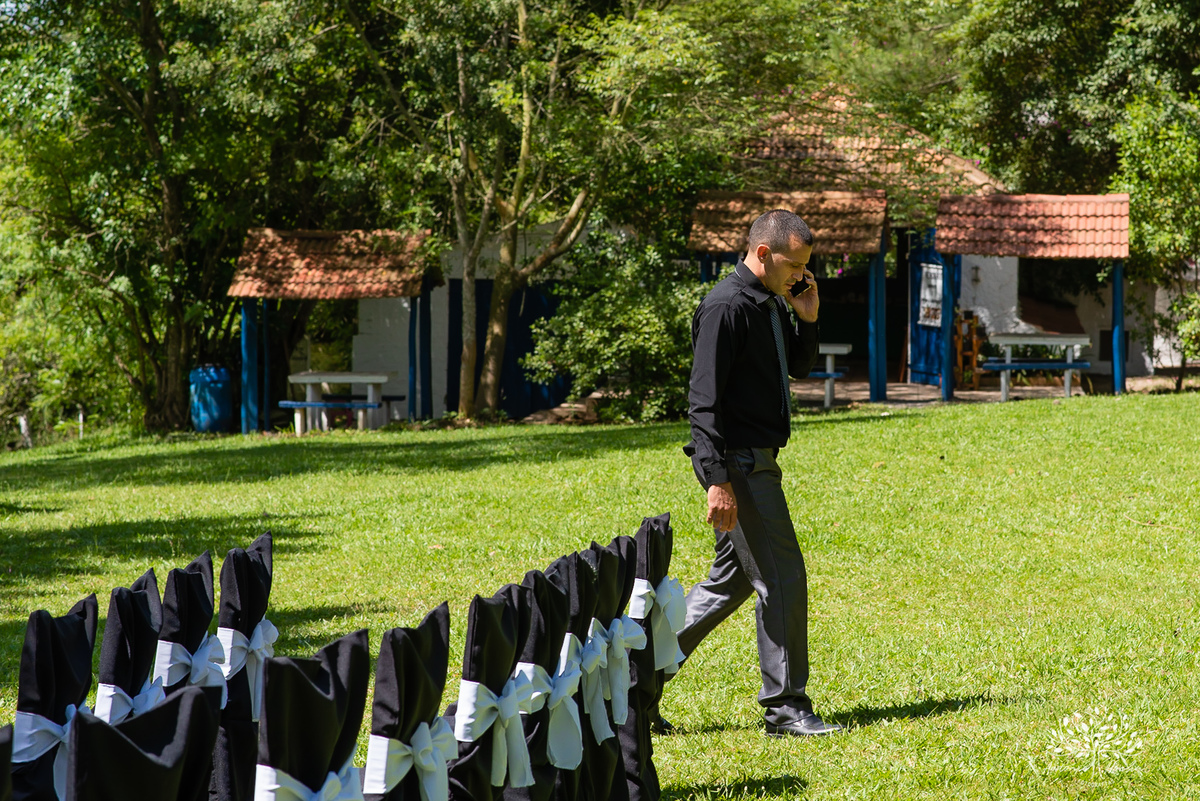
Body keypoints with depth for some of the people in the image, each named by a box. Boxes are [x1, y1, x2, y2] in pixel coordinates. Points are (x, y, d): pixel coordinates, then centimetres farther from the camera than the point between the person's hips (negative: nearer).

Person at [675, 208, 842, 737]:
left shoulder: (773, 303, 13)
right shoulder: (727, 307, -16)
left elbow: (797, 368, 26)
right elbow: (703, 400, -20)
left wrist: (806, 319, 7)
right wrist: (717, 480, -24)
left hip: (757, 460, 10)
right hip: (737, 461, -10)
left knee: (732, 578, 15)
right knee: (781, 578, -6)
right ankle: (785, 708, 1)